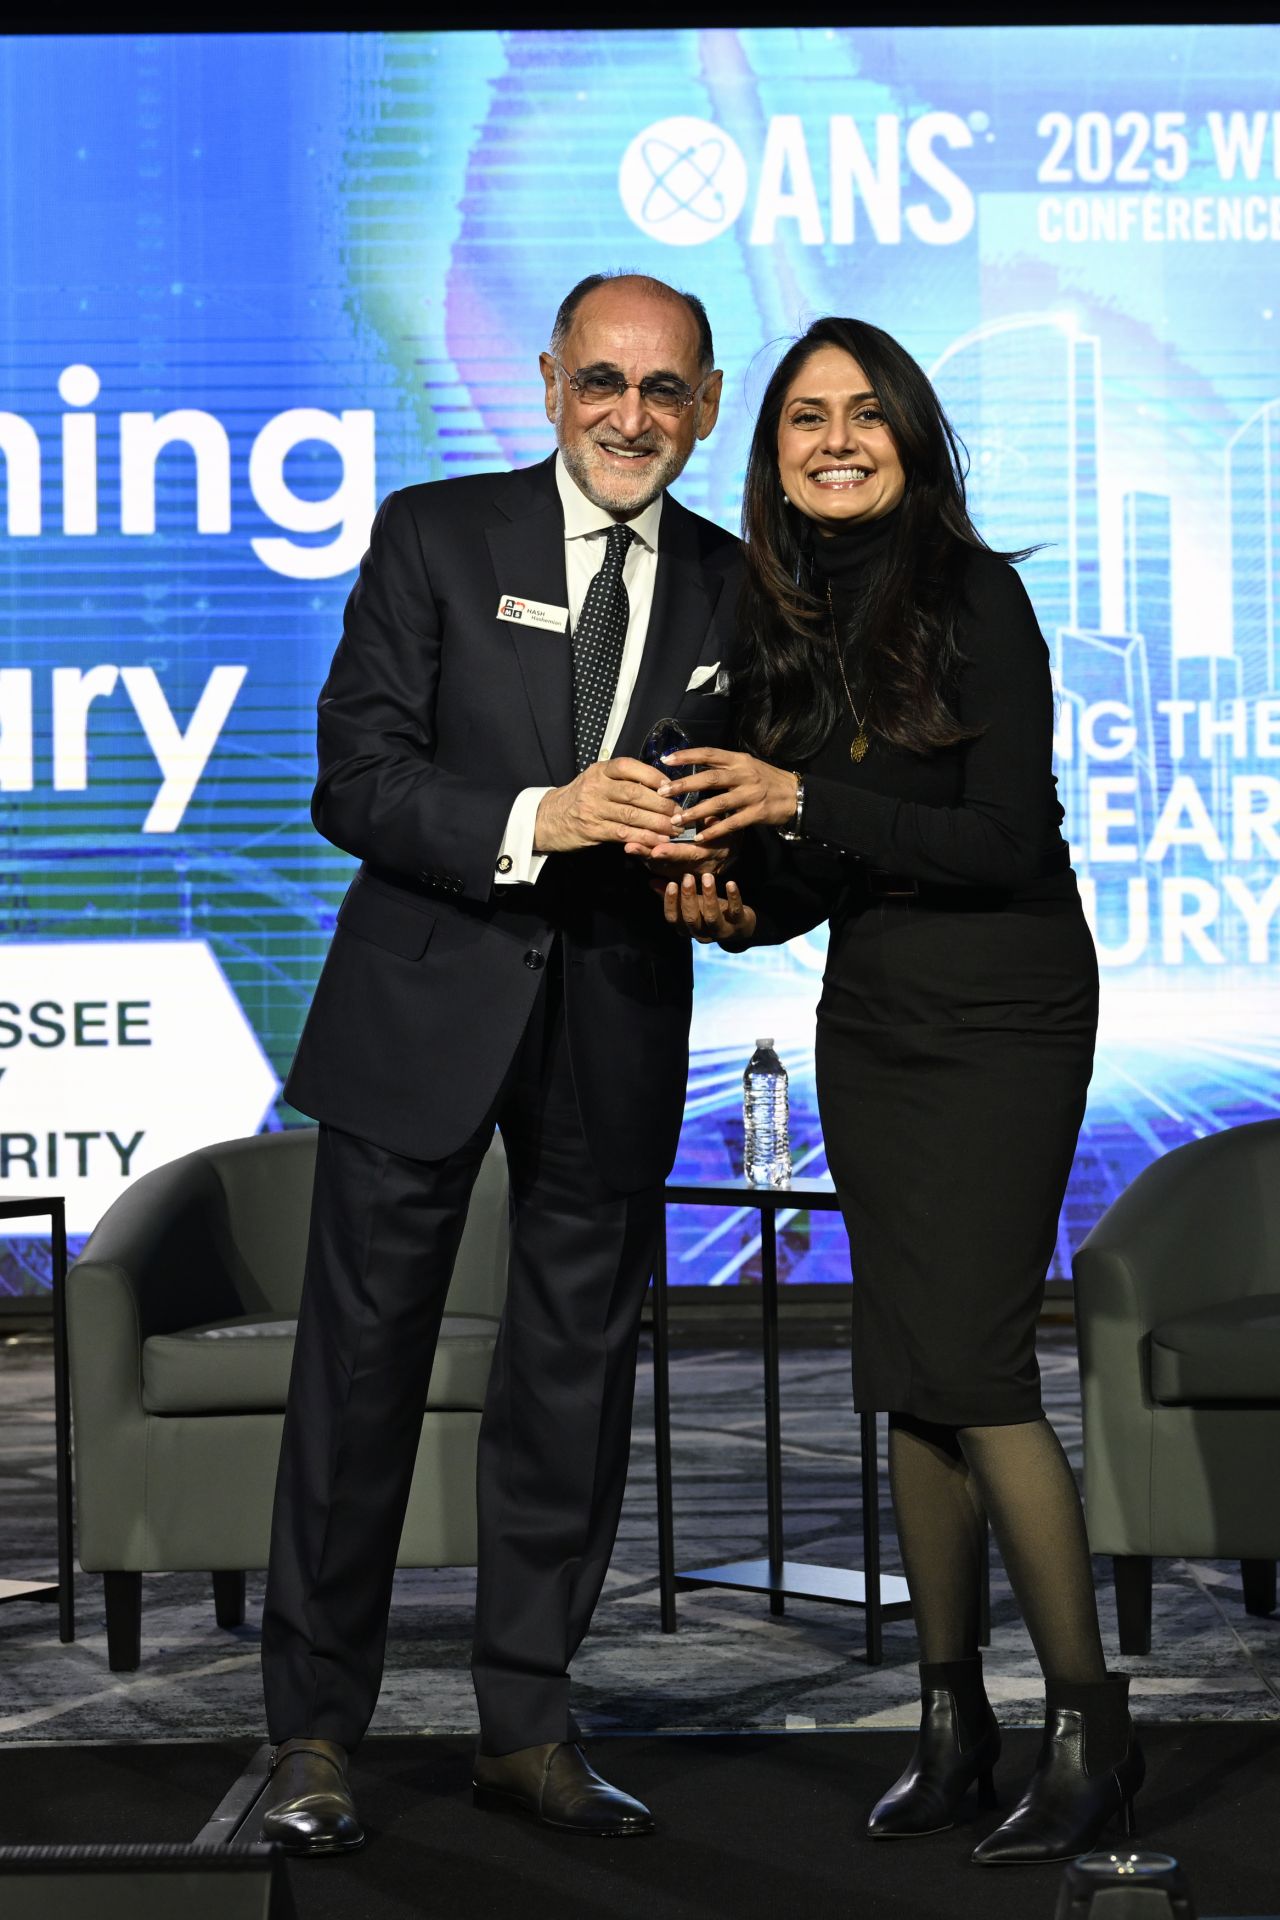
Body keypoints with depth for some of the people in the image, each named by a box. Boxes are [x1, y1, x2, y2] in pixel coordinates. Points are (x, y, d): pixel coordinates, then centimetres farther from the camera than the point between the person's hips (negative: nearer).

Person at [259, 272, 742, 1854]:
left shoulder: (733, 592, 7)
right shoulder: (435, 537, -2)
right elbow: (353, 785, -9)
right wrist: (534, 821, -24)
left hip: (617, 1032, 3)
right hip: (427, 1011, -3)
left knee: (576, 1383, 10)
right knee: (360, 1367, 1)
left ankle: (527, 1730, 22)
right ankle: (314, 1734, 13)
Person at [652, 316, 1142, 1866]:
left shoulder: (975, 594, -11)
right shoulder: (780, 621, 8)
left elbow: (1011, 840, -16)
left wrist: (804, 802, -20)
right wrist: (735, 908, -4)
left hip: (1003, 1012, -6)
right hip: (867, 1022, 6)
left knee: (972, 1363, -12)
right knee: (904, 1374, 7)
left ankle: (1090, 1725, -1)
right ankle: (949, 1714, 16)